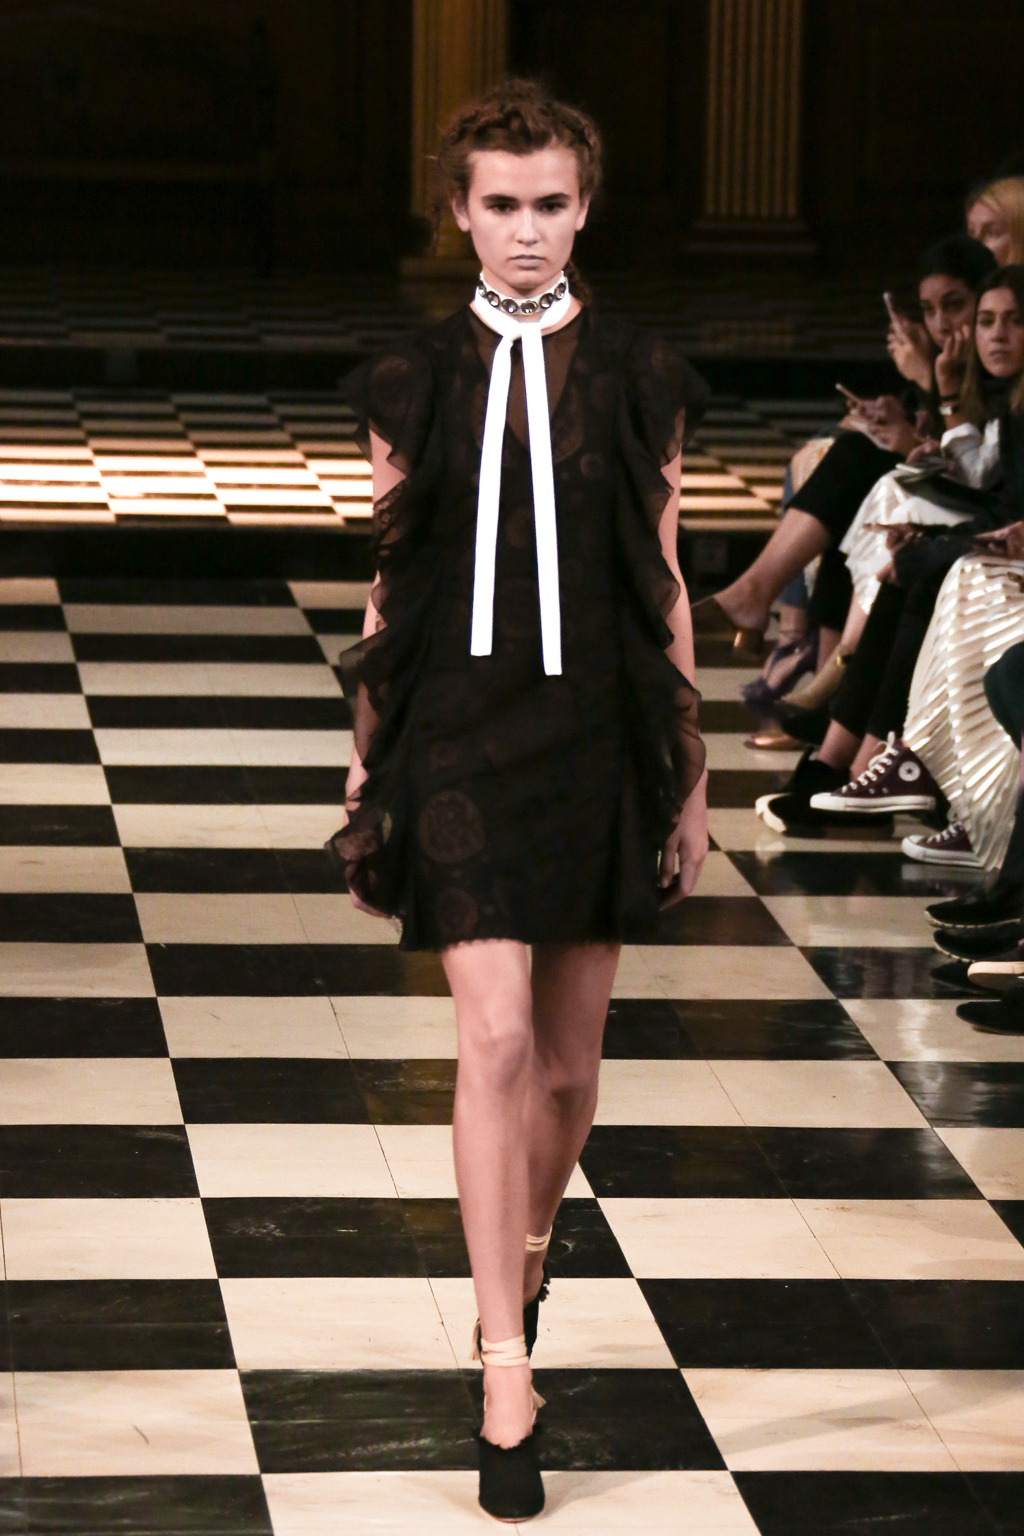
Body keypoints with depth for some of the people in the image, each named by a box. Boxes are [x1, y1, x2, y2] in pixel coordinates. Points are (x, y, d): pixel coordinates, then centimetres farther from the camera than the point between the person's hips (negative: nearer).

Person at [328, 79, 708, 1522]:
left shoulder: (638, 378, 4)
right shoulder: (416, 382, 3)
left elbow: (666, 585, 7)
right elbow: (388, 587, 7)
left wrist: (690, 774, 7)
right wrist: (365, 768, 7)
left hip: (598, 741, 2)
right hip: (461, 739, -2)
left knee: (569, 1063, 9)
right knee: (495, 1039, -13)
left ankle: (520, 1262, 38)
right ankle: (507, 1381, -11)